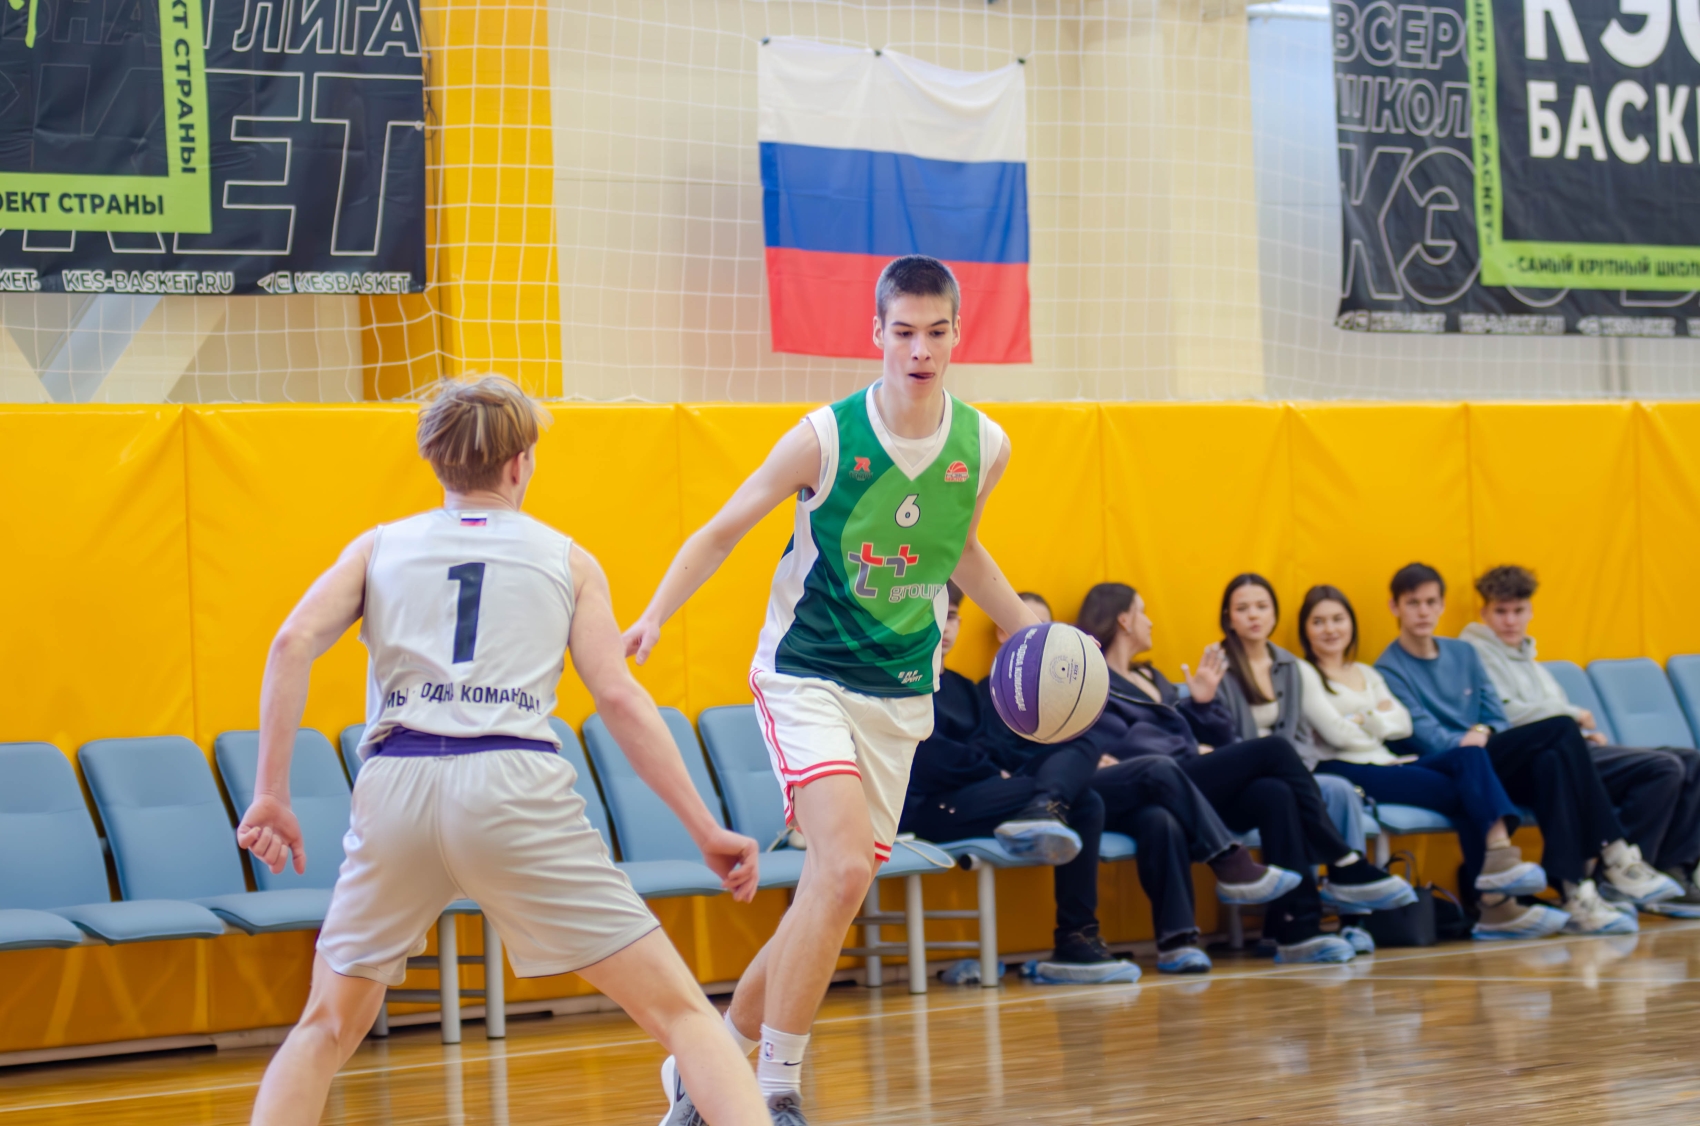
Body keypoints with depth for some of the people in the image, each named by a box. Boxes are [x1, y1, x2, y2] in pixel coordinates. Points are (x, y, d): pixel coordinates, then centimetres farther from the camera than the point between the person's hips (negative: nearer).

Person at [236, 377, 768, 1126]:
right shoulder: (567, 560, 16)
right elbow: (620, 699, 7)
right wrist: (706, 831, 9)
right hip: (516, 784, -2)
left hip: (395, 784, 2)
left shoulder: (379, 546, 20)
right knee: (676, 1009, 2)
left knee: (329, 1027, 21)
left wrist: (271, 794, 4)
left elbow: (293, 645, 5)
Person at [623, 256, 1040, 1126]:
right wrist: (652, 617, -16)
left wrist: (1027, 628, 15)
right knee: (843, 868, -24)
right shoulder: (825, 438, -13)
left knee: (829, 900, 5)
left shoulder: (983, 447, 0)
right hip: (806, 678, -5)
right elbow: (722, 532, -4)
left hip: (900, 697, 5)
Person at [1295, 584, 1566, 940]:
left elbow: (1403, 724, 14)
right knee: (1459, 792, -23)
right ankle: (1494, 903, -28)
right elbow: (1337, 734, -8)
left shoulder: (1366, 674, 28)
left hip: (1385, 764, 7)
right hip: (1342, 772, -7)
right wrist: (1380, 722, 7)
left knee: (1469, 756, -23)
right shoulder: (1303, 674, 5)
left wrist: (1365, 721, -3)